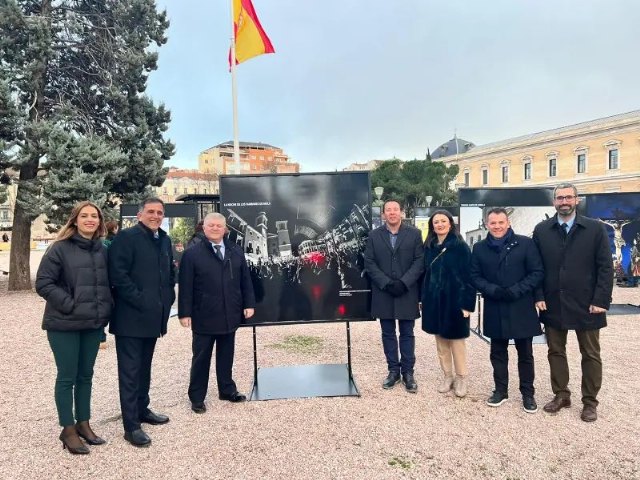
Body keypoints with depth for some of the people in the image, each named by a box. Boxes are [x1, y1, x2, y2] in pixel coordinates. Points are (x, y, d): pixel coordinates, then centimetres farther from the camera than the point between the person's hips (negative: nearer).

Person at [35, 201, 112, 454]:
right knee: (67, 377, 5)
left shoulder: (102, 250, 6)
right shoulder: (60, 248, -10)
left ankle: (83, 423, 28)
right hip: (65, 324, -5)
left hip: (94, 323, 5)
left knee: (86, 375, 14)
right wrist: (69, 304, -17)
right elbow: (43, 283, -12)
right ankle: (68, 429, 19)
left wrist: (106, 308, 3)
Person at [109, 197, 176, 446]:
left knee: (144, 367, 20)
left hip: (154, 315, 8)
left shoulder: (164, 240, 13)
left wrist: (168, 297, 9)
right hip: (131, 316, -8)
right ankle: (131, 425, 6)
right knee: (130, 370, -1)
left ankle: (142, 409, 34)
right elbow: (118, 274, -18)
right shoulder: (126, 237, -10)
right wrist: (139, 300, -19)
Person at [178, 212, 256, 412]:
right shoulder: (192, 254, -4)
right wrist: (185, 313, -11)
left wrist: (249, 304, 2)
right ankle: (197, 397, 20)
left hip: (230, 315, 4)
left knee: (226, 356, 16)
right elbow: (185, 286, -7)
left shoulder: (236, 252, 7)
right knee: (201, 358, 8)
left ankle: (227, 390, 31)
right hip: (204, 317, -3)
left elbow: (245, 280, 8)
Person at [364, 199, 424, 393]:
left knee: (407, 334, 7)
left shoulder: (414, 234, 3)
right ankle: (393, 370, 21)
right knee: (388, 334, 9)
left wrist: (403, 283, -15)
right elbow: (369, 263, -1)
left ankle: (408, 372, 17)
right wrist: (386, 283, -12)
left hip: (407, 293, -1)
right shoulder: (374, 235, 5)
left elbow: (419, 261, -3)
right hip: (383, 293, 1)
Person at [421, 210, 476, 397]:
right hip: (434, 300, 5)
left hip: (453, 300, -5)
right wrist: (423, 298, 5)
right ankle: (448, 376, 25)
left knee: (456, 339, 4)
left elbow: (468, 276, -10)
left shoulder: (460, 247, -8)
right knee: (440, 340, 12)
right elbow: (425, 273, 9)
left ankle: (461, 378, 20)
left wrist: (467, 303, -15)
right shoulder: (429, 247, 6)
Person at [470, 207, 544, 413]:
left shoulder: (525, 243, -4)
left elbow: (537, 272, -5)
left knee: (525, 354, 10)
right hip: (494, 310, 2)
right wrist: (493, 290, -14)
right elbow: (475, 276, 3)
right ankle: (500, 390, 28)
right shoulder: (480, 248, 3)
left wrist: (516, 290, -17)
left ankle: (528, 393, 25)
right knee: (498, 353, 13)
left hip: (521, 308, -2)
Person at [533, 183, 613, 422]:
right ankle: (561, 395, 27)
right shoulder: (541, 230, 2)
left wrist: (601, 300, -11)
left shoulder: (595, 229, -2)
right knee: (556, 352, 12)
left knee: (590, 355, 10)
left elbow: (605, 267, -4)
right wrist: (539, 296, -5)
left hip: (586, 304, -1)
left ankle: (590, 401, 24)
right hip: (552, 304, 2)